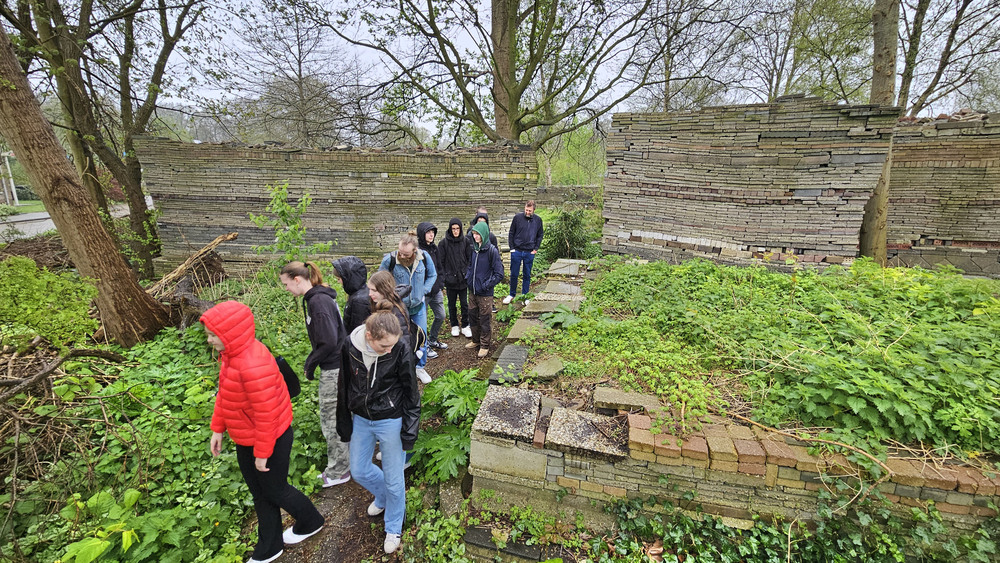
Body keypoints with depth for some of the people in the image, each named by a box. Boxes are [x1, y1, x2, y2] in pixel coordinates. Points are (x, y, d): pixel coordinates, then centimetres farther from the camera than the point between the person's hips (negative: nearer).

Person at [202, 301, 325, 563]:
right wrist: (218, 428, 12)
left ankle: (310, 522, 42)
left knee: (275, 491, 15)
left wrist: (262, 452, -18)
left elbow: (267, 413, -28)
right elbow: (223, 394, 9)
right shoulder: (233, 353, -4)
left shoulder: (254, 366, -35)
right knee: (259, 493, 23)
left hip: (270, 440, -9)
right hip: (244, 440, 9)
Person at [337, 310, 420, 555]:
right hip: (360, 419, 4)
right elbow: (344, 387, -1)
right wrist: (344, 424, 6)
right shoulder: (350, 347, -16)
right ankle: (384, 496, 53)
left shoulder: (400, 350, -24)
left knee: (393, 479, 11)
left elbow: (411, 394, -13)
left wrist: (409, 432, -9)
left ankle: (393, 529, 38)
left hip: (390, 422, -4)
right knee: (359, 471, 21)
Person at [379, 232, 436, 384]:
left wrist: (424, 291, -6)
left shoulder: (424, 257, -14)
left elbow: (432, 275, 5)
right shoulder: (389, 259, -20)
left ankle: (420, 367, 34)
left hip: (419, 306, 2)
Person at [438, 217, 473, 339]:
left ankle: (465, 326, 21)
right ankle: (454, 326, 28)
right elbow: (440, 262, -2)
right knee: (451, 304, 12)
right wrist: (442, 278, -8)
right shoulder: (444, 243, -4)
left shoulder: (466, 241, 1)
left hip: (463, 279, 1)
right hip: (450, 279, 0)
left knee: (465, 304, 5)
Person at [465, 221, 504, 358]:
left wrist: (486, 285, -16)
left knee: (485, 320, 7)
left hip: (485, 294, -6)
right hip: (473, 292, 7)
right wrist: (468, 278, 6)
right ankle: (476, 340, 38)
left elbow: (499, 274, -15)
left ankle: (484, 345, 22)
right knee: (473, 317, 18)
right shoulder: (474, 249, 4)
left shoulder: (492, 251, -16)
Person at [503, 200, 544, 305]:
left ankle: (524, 295, 22)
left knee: (527, 275, 9)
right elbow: (511, 233, 3)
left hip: (529, 253, 1)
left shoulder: (538, 220, 3)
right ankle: (512, 294, 22)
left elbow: (540, 235, 12)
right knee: (514, 274, 6)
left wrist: (536, 249, 2)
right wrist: (512, 248, -3)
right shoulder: (517, 218, -3)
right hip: (516, 251, -1)